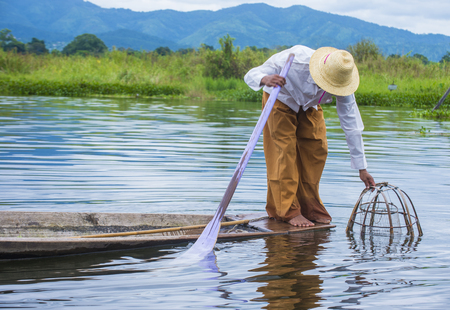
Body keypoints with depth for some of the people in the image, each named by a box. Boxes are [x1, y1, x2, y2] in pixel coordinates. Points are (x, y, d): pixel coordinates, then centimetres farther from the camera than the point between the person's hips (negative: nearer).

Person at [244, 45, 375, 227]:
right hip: (281, 101, -4)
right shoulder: (295, 62, -41)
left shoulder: (342, 83, -29)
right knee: (284, 152, -14)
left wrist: (362, 168, -22)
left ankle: (309, 207, 7)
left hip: (310, 106, 4)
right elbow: (251, 75, -36)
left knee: (317, 149, -5)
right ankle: (288, 212, -11)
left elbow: (351, 126, -23)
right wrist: (265, 79, -62)